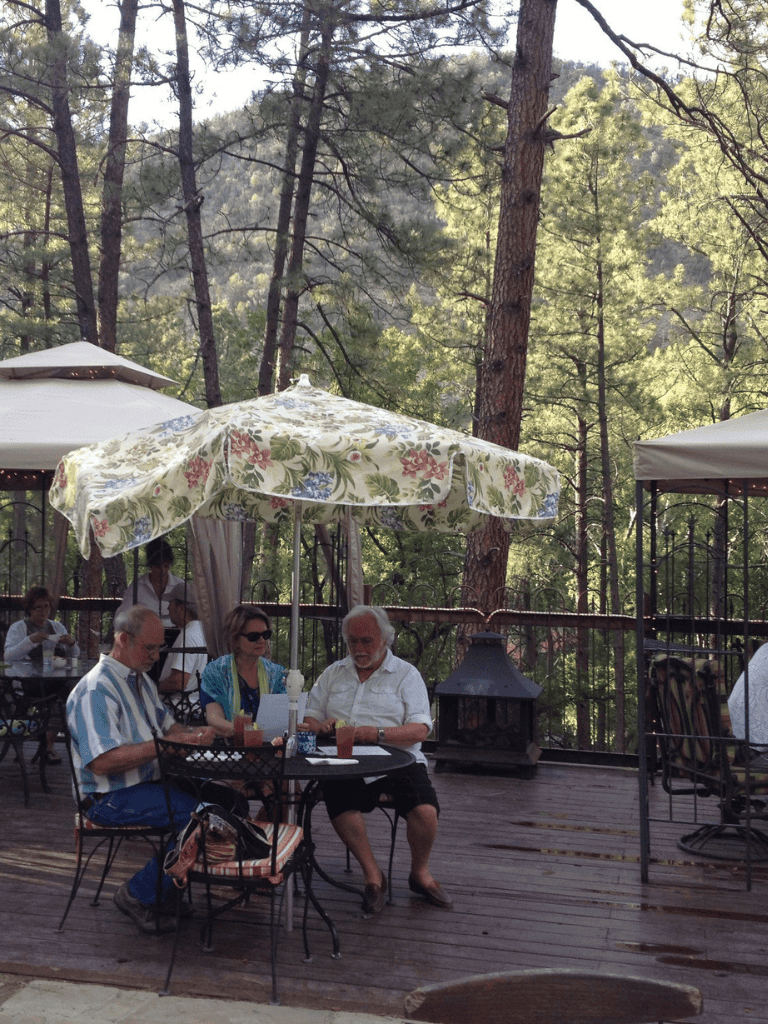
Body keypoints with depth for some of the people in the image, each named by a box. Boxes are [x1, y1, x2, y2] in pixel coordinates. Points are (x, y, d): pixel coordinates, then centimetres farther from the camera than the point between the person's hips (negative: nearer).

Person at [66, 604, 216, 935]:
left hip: (149, 783, 10)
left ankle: (165, 893, 2)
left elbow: (167, 724, 24)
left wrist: (192, 733, 0)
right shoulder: (96, 690, -17)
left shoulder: (141, 679, 16)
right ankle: (138, 895, -8)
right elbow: (103, 762, -26)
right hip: (111, 798, -10)